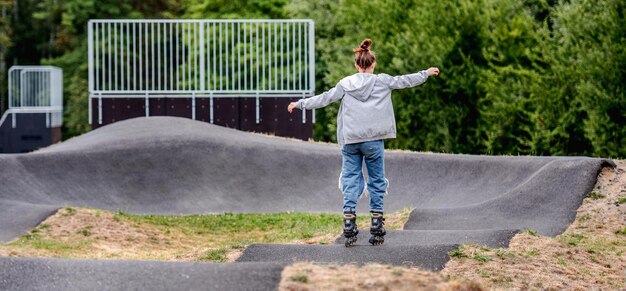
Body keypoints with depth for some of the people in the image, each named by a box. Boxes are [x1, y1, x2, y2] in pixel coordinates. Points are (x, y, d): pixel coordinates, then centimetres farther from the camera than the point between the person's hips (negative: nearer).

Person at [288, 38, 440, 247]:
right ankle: (376, 230, 8)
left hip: (350, 141, 1)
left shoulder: (346, 84, 2)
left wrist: (300, 104, 18)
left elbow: (324, 98, 6)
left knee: (351, 181, 6)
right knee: (376, 182, 9)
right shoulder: (382, 81, 1)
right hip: (374, 140, -1)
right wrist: (426, 73, 29)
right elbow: (405, 81, 12)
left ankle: (349, 230, -3)